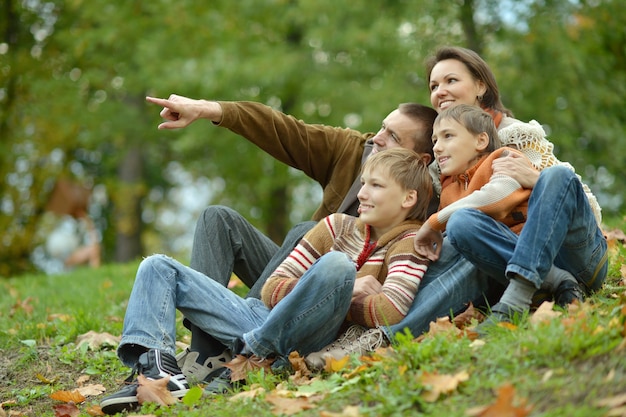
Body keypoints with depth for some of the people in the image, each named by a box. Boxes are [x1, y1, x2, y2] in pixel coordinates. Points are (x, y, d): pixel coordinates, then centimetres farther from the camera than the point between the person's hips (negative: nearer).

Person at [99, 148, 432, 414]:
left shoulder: (409, 244, 0)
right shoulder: (338, 226, 16)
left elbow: (390, 312, -21)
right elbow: (272, 290, 9)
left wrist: (336, 298, -5)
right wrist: (343, 290, -5)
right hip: (261, 319, 6)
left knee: (337, 265, -35)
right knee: (159, 267, 4)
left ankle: (252, 358, -22)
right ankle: (156, 366, -24)